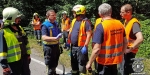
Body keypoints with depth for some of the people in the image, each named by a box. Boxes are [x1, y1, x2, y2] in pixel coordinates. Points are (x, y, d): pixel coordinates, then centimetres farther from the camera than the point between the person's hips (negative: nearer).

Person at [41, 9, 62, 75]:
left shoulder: (56, 23, 6)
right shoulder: (45, 25, -17)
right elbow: (44, 37, -30)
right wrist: (55, 38, -39)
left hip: (56, 46, 7)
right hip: (49, 47, -7)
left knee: (55, 63, 24)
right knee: (50, 65, 6)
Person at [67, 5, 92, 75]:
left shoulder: (86, 22, -14)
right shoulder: (74, 20, 11)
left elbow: (89, 35, -18)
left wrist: (85, 46, -22)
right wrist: (68, 42, 16)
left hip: (81, 47, -8)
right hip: (73, 46, 8)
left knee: (81, 64, -2)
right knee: (74, 63, 19)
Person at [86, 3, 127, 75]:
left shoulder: (101, 26, -20)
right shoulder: (119, 24, -2)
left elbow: (97, 49, -23)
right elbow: (125, 42, 8)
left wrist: (89, 63, -12)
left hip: (105, 62, -6)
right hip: (116, 59, 6)